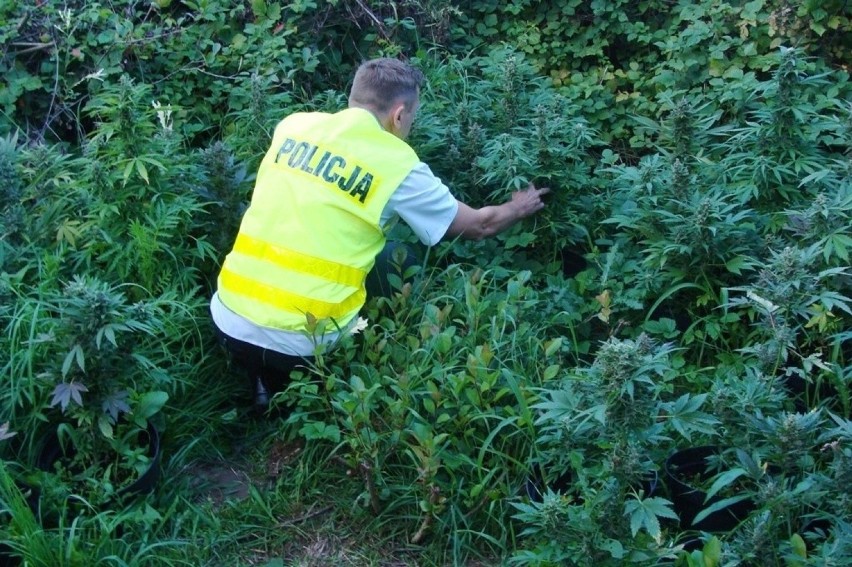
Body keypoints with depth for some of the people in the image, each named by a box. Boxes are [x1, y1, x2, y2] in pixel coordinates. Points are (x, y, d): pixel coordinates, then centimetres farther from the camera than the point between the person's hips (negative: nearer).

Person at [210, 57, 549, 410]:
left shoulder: (294, 125, 7)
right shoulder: (398, 166, -5)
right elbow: (480, 226, 10)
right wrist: (519, 208, 30)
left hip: (227, 320, 5)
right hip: (299, 345, -5)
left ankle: (269, 385, 28)